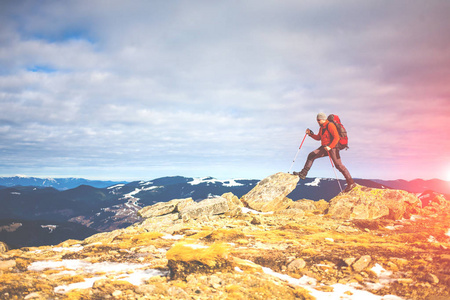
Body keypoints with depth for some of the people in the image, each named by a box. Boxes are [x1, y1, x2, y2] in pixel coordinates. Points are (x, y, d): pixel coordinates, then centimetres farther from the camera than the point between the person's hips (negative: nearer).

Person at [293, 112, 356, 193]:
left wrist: (330, 147, -30)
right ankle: (303, 173, 5)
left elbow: (336, 137, -22)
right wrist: (310, 134, 9)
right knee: (311, 155, 2)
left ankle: (351, 183, -6)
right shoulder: (322, 127, 13)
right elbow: (318, 138, 23)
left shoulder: (330, 125, -15)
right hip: (325, 147, 9)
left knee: (338, 165, -10)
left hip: (333, 147, -9)